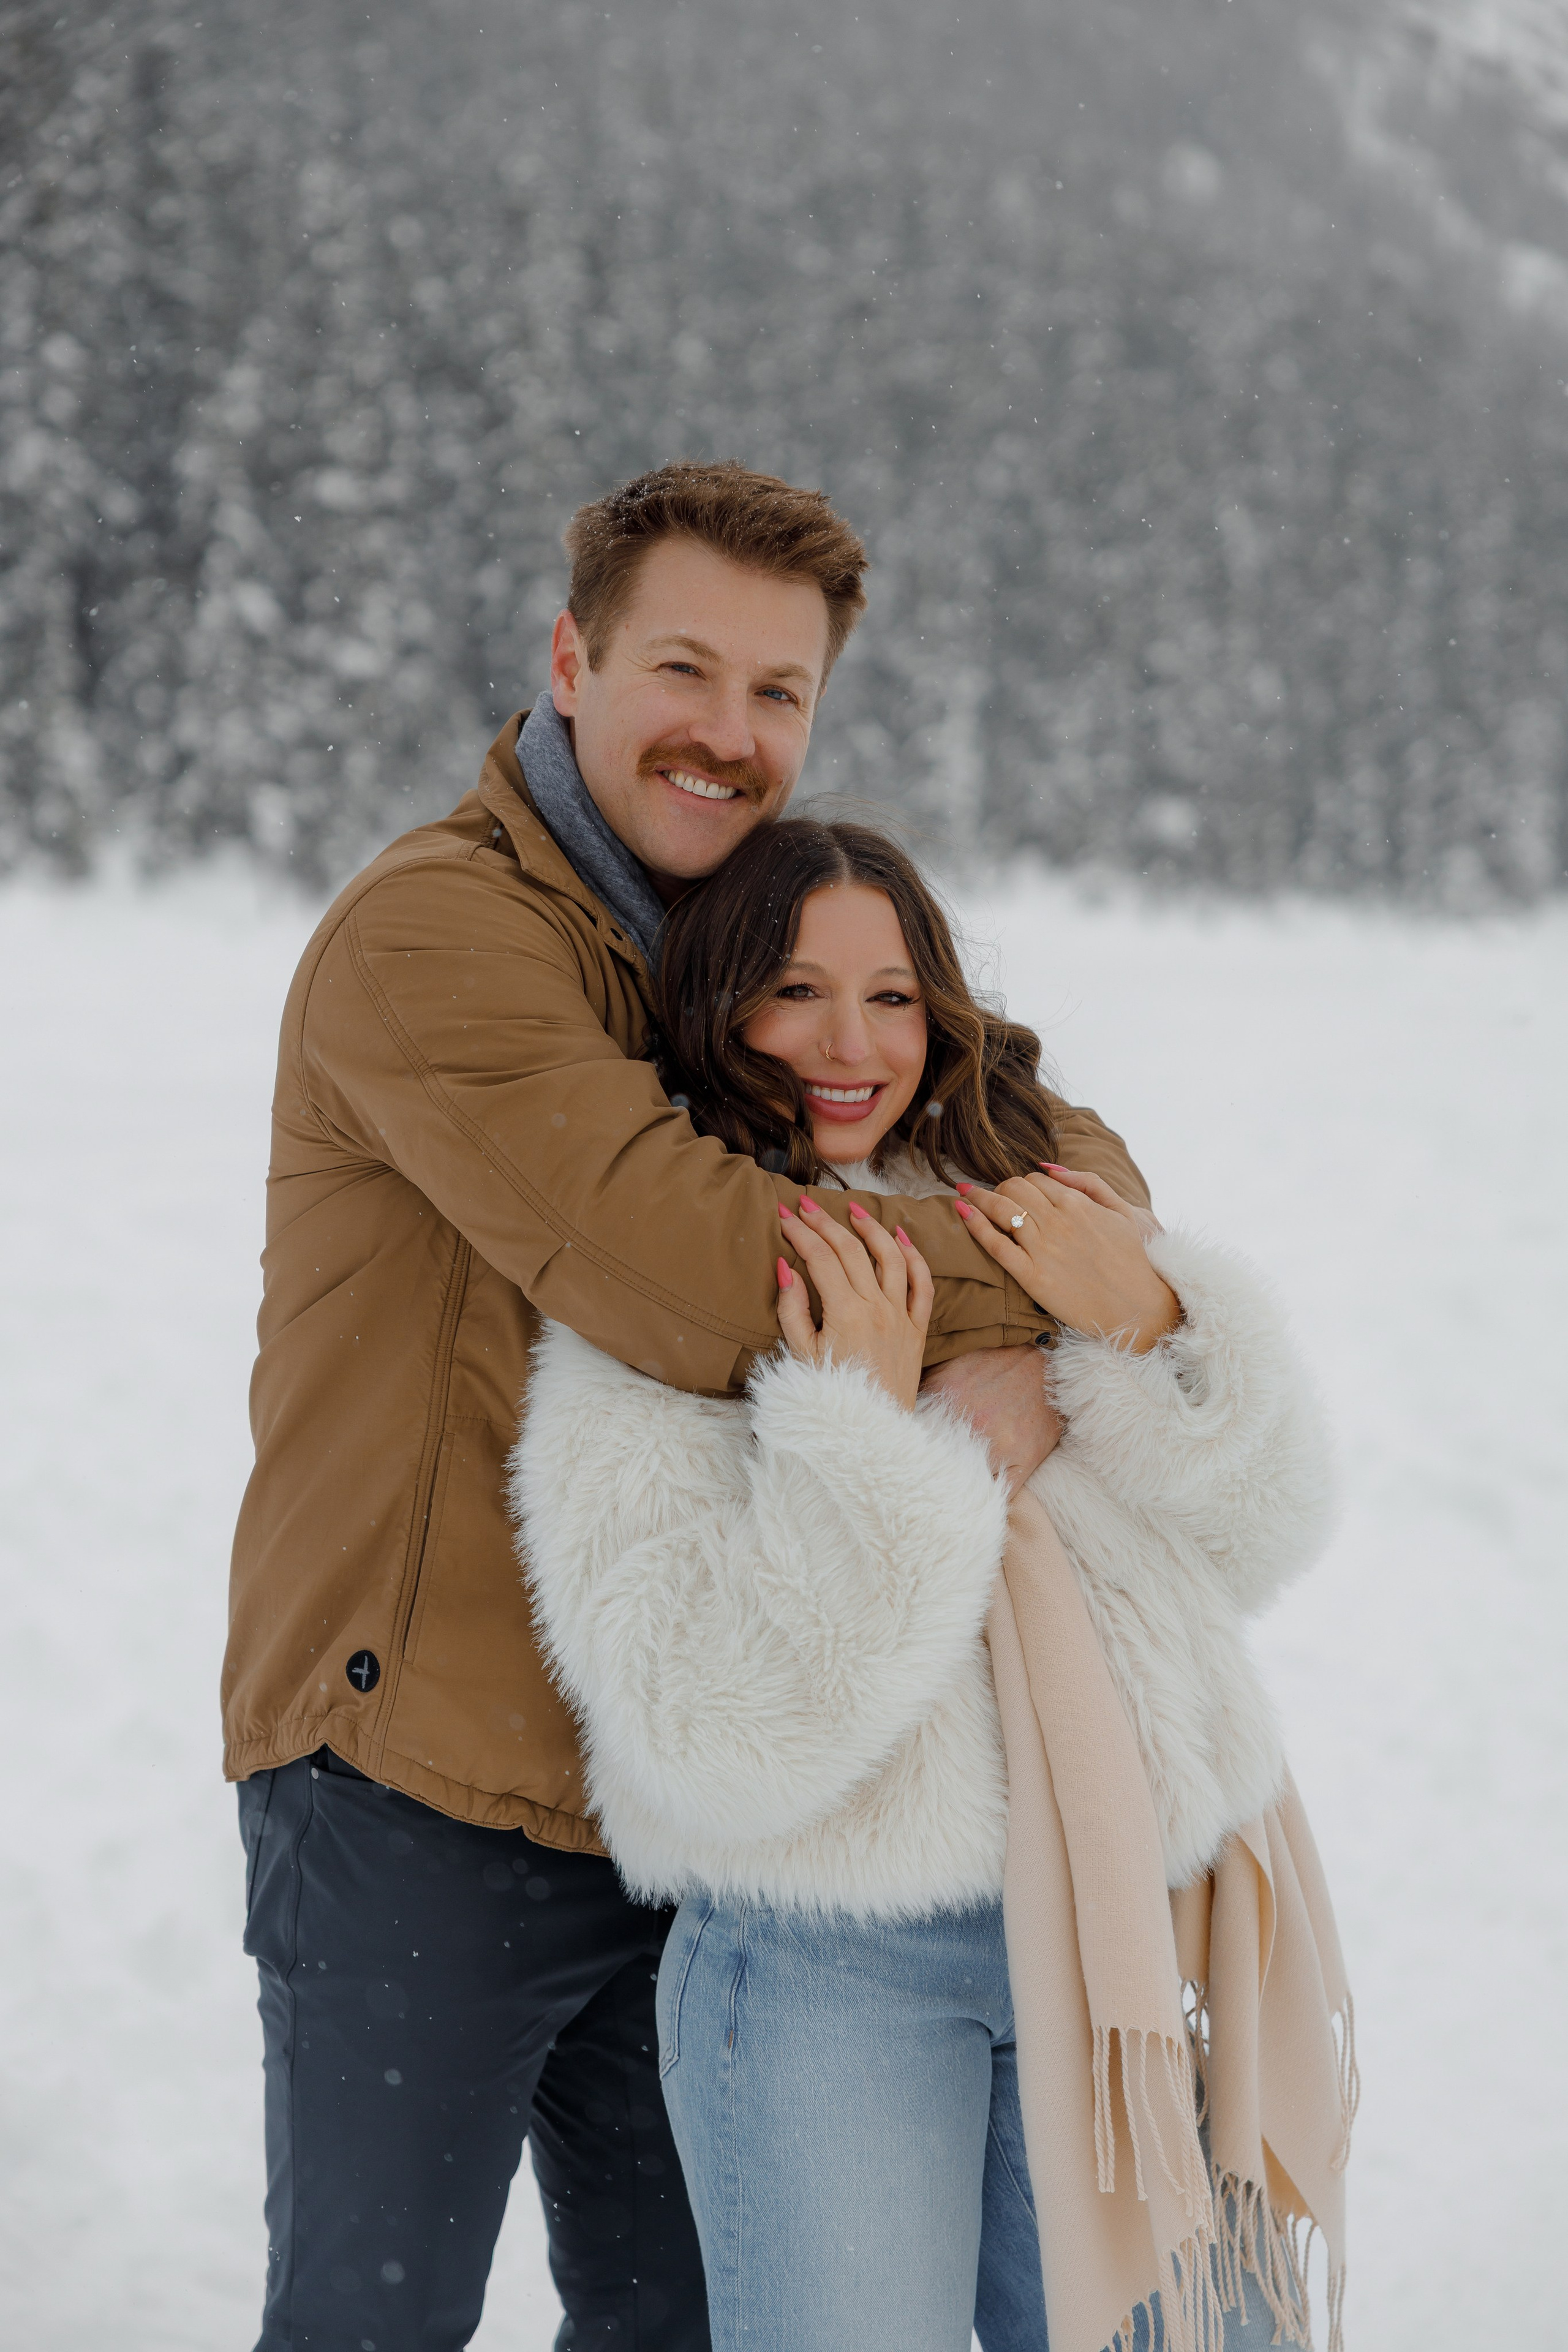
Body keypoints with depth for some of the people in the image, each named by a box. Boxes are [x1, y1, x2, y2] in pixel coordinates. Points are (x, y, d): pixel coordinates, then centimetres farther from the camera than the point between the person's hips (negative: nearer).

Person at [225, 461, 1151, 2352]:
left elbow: (1068, 1151, 7)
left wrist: (1026, 1335, -15)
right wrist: (1002, 1278, -18)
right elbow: (678, 1262, -27)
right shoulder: (433, 934, -14)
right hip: (420, 1788, -7)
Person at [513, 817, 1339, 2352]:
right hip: (823, 1967, -4)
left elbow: (1261, 1533, 4)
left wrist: (1148, 1324, -12)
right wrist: (861, 1429, -21)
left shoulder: (1032, 1220, 6)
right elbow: (715, 1743, -16)